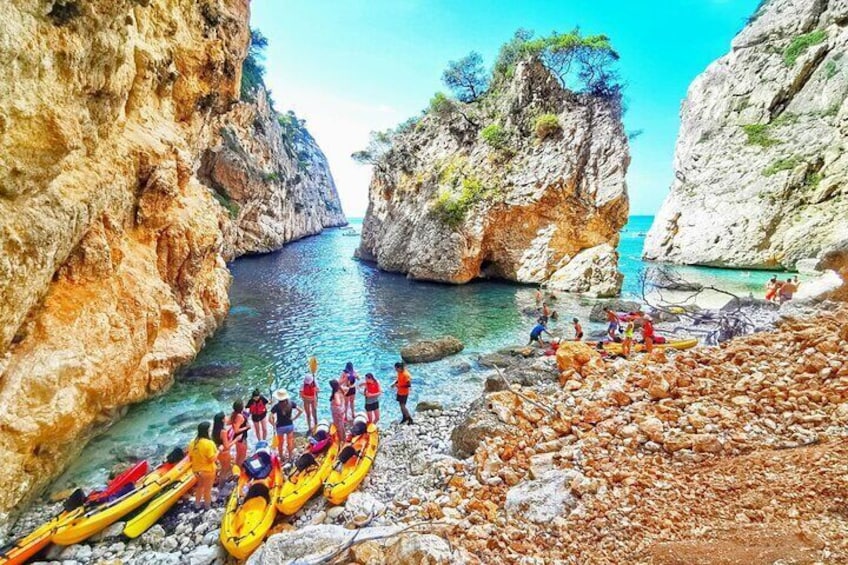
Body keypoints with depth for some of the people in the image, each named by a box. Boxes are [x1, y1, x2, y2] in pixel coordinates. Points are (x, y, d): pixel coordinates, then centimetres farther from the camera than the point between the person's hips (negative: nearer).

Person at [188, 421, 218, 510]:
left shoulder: (192, 442, -9)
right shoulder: (209, 443, -29)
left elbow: (190, 458, 0)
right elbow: (212, 459, -25)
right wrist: (218, 451, -11)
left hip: (196, 470, 6)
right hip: (208, 470, -6)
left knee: (200, 486, 29)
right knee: (207, 489, 16)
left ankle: (197, 504, 42)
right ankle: (207, 505, 35)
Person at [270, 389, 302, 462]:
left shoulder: (276, 407, -20)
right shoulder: (291, 404, -12)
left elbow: (270, 419, -24)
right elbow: (300, 411, -7)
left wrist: (274, 425, -6)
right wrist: (293, 418, 1)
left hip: (280, 427, -2)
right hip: (290, 425, 2)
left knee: (280, 443, 20)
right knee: (290, 442, 19)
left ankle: (281, 458, 36)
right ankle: (290, 457, 33)